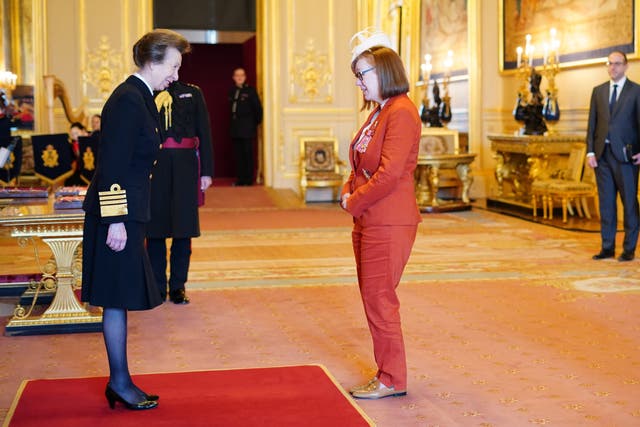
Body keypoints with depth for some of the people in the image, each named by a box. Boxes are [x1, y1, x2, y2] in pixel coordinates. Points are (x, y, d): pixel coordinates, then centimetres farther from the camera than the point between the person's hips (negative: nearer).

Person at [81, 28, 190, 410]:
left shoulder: (139, 97, 14)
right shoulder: (128, 100, -16)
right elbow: (113, 166, -21)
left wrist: (124, 218, 19)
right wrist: (116, 220, -22)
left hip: (127, 212, 10)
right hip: (118, 214, -10)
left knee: (120, 299, 14)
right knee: (118, 299, 0)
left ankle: (119, 382, 22)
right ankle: (120, 382, 11)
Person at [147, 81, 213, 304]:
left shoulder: (192, 93, 10)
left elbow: (204, 133, 7)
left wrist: (206, 171, 0)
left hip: (185, 168, 1)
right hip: (153, 167, -1)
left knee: (183, 229, 4)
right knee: (155, 229, 4)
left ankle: (178, 286, 15)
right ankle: (158, 287, 15)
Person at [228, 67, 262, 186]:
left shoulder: (250, 91, -3)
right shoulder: (232, 91, 11)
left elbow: (258, 108, -2)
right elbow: (231, 108, 16)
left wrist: (256, 123, -1)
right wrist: (233, 122, 10)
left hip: (247, 128, -5)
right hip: (235, 129, 5)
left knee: (247, 153, -3)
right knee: (238, 154, 6)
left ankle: (249, 179, 2)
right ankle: (240, 178, 12)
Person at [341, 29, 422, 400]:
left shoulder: (401, 112, -15)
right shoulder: (379, 112, 15)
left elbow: (389, 173, -22)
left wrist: (355, 202, -12)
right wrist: (348, 192, 3)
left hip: (389, 223, -10)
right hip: (368, 222, 10)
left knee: (379, 299, -3)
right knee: (374, 298, 14)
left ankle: (392, 380, 8)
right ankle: (388, 372, 24)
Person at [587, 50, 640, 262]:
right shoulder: (598, 91, 13)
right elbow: (592, 123, 10)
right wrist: (590, 151, 1)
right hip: (602, 154, 4)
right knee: (606, 202, 7)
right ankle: (607, 247, 14)